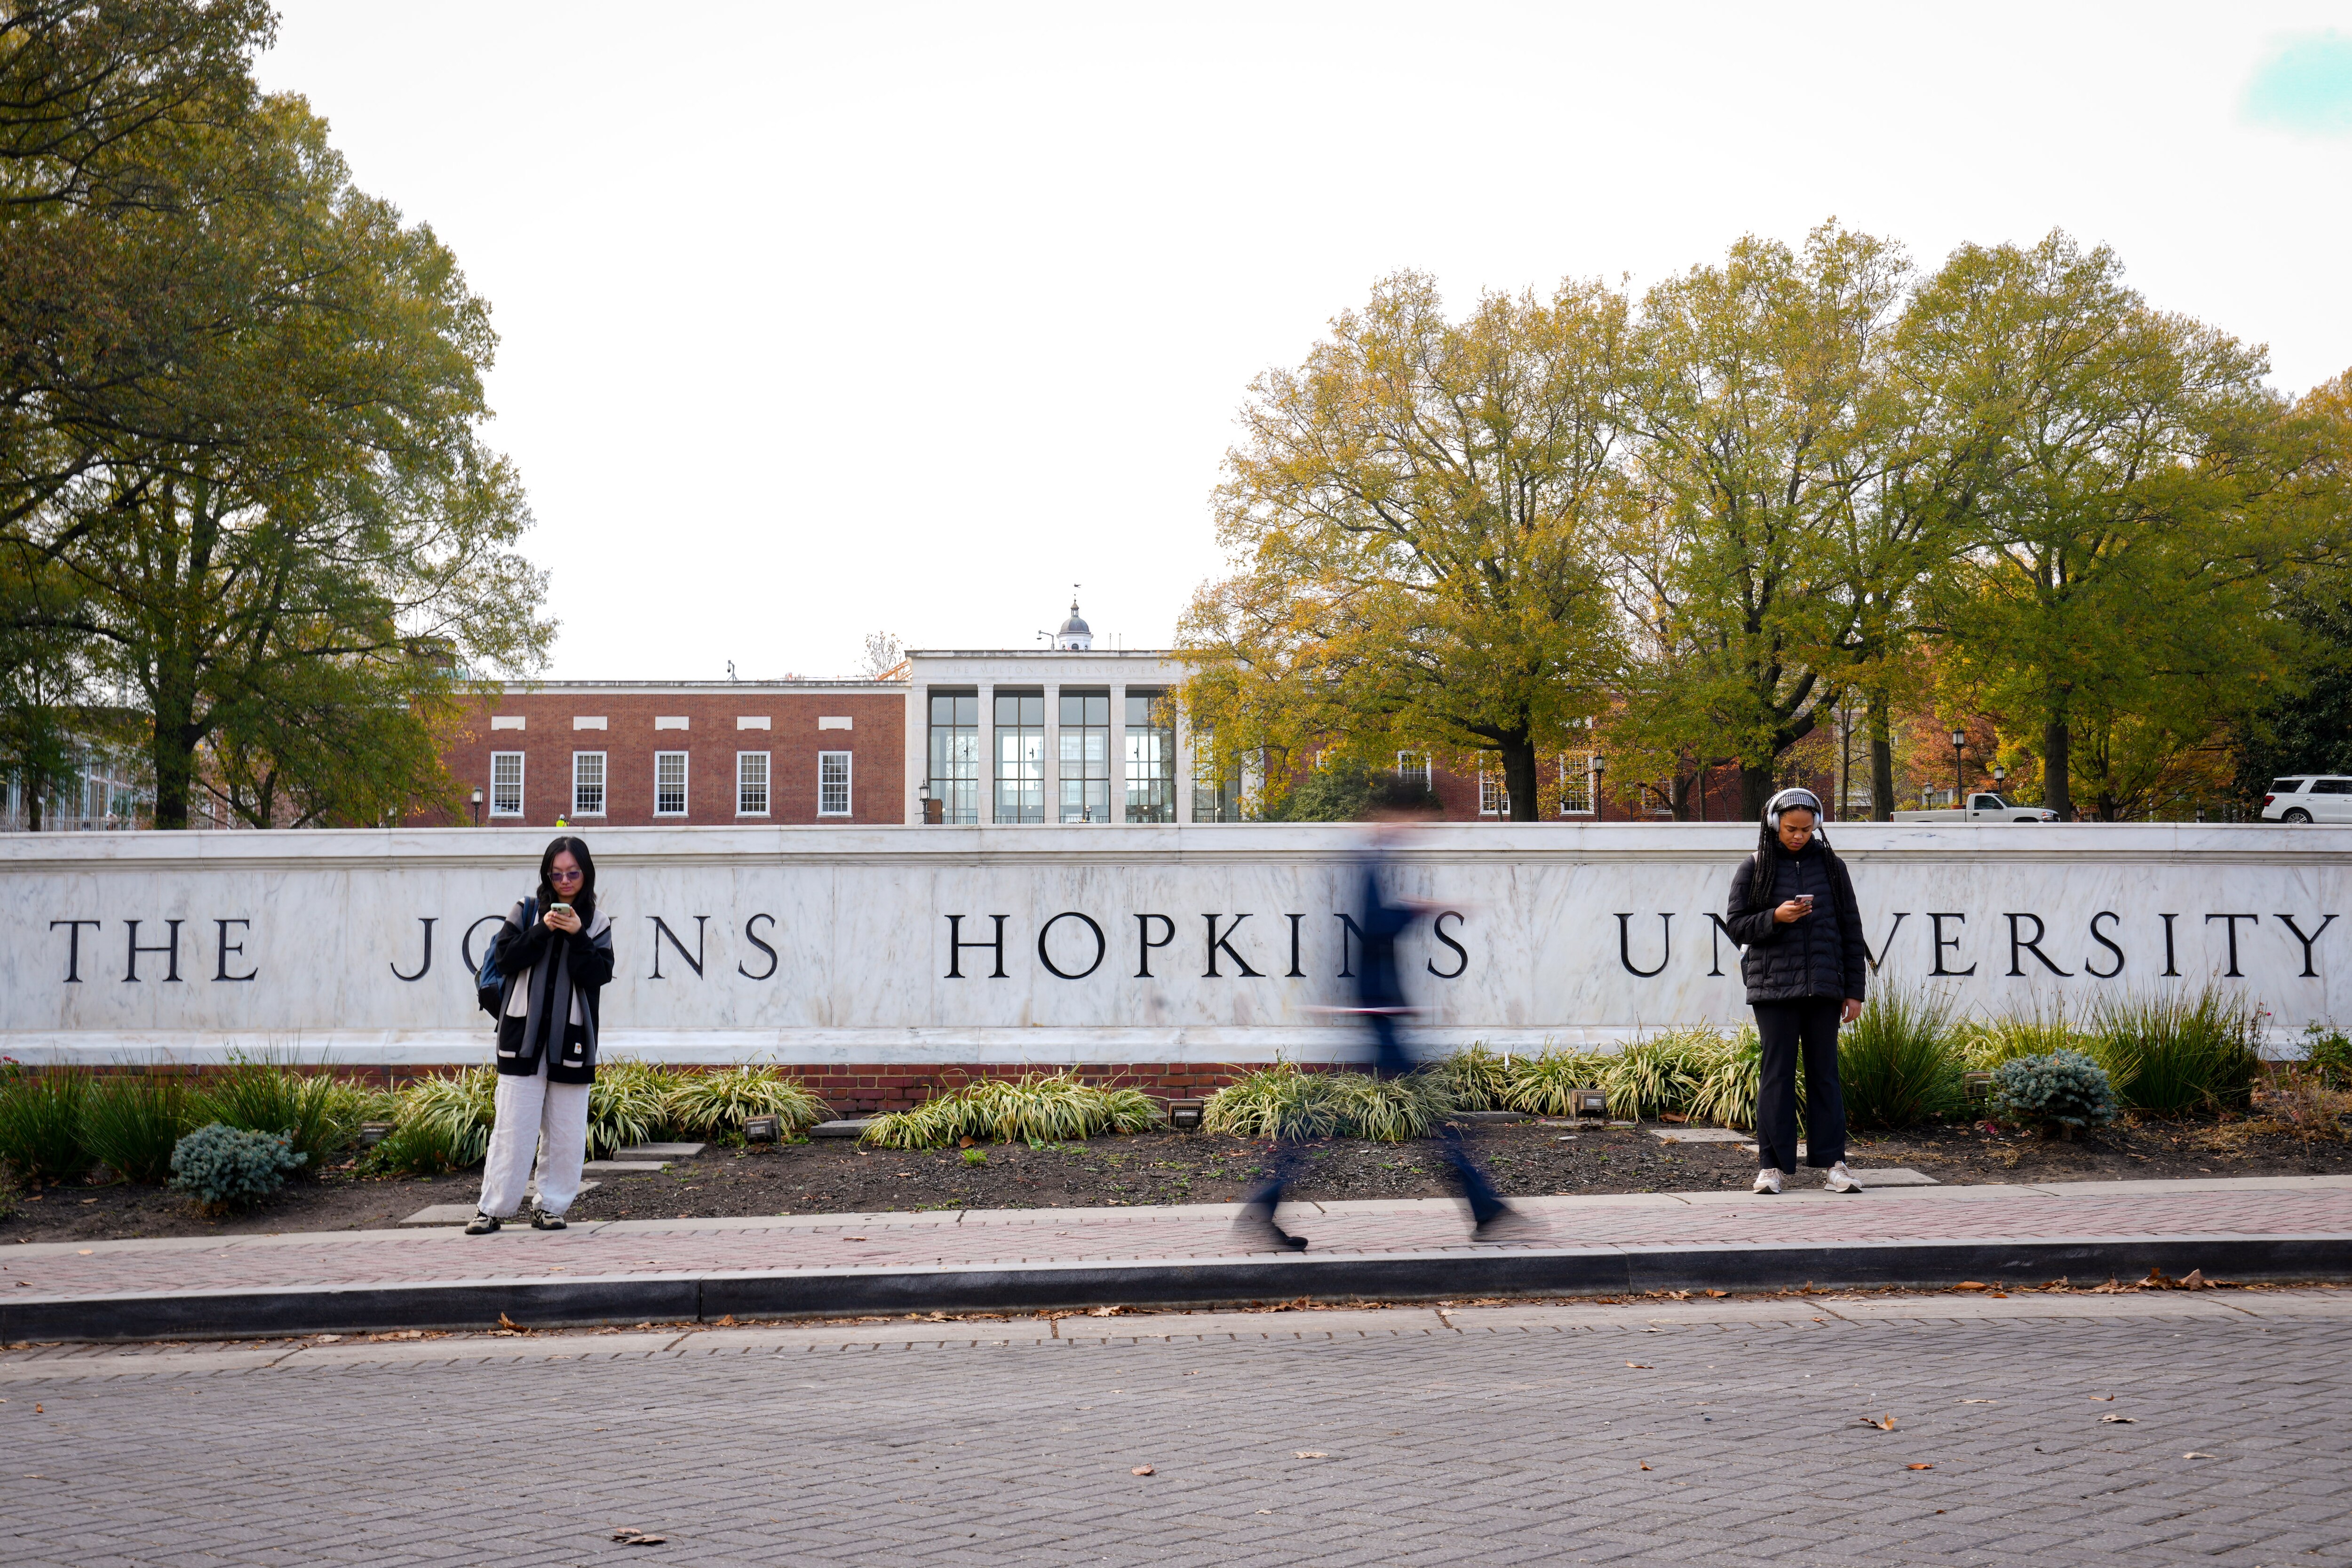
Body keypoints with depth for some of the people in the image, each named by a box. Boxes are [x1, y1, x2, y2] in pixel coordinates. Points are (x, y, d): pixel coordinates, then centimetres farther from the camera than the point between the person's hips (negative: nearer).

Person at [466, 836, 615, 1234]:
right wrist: (543, 931, -13)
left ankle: (551, 1206, 13)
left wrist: (577, 936, -14)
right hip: (524, 1034, -1)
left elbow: (599, 976, -4)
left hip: (571, 1037, 1)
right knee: (513, 1126, -1)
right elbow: (505, 959, -3)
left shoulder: (596, 922, 7)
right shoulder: (526, 911, 6)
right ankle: (494, 1208, 6)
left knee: (566, 1130, 4)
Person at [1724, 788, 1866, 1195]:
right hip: (1773, 989, -2)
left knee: (1824, 1073, 4)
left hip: (1824, 991, 2)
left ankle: (1832, 1162, 9)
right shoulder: (1755, 868, 4)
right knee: (1777, 1073, 0)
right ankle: (1774, 1165, 4)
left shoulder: (1831, 866, 10)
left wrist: (1854, 990, 7)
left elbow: (1851, 930, 11)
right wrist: (1775, 917, -15)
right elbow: (1736, 925, 4)